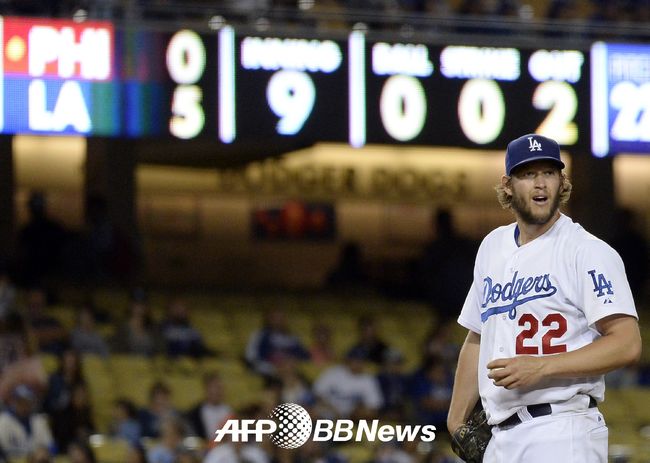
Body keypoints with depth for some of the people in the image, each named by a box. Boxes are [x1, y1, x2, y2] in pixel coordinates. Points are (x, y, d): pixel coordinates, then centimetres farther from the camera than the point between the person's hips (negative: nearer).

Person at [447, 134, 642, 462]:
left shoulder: (588, 251, -5)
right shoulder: (493, 247, 18)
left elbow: (627, 344, -13)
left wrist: (541, 367, -20)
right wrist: (457, 422, 16)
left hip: (563, 434, -7)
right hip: (500, 437, 7)